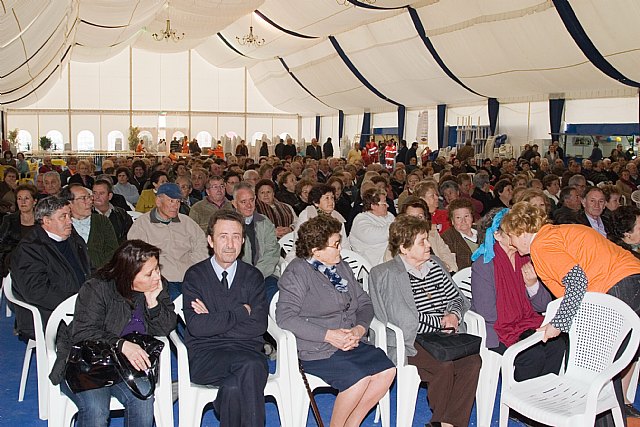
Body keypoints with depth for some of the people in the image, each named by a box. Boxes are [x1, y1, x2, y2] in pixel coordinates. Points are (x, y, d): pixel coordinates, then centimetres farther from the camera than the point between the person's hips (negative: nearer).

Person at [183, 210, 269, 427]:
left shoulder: (253, 276, 11)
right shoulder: (195, 275, 5)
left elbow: (259, 325, -2)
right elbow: (197, 327, -10)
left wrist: (214, 322, -7)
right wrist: (241, 312, -7)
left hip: (245, 350, 2)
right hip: (205, 355, -2)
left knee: (233, 387, -34)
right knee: (251, 366, -34)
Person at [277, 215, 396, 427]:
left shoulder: (342, 267, 17)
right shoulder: (297, 272, -8)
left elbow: (364, 302, 17)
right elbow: (285, 317, -18)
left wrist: (359, 329, -5)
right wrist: (329, 335, -20)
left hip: (351, 343, 7)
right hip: (315, 350, -7)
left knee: (386, 370, -15)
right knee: (358, 378, -28)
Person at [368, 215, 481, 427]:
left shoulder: (435, 265, 18)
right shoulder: (386, 274, -3)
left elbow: (456, 298, 26)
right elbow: (404, 320, -10)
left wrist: (454, 315, 3)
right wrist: (441, 322, -6)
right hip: (411, 342, -6)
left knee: (473, 360, -22)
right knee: (444, 365, -30)